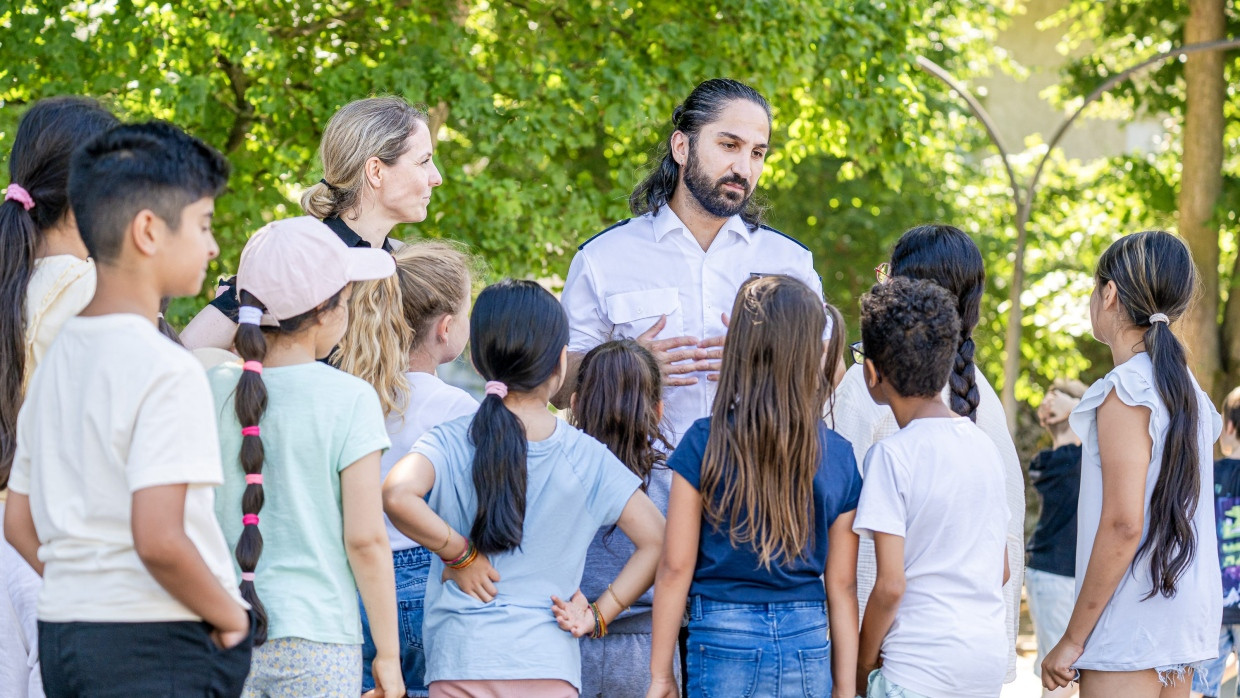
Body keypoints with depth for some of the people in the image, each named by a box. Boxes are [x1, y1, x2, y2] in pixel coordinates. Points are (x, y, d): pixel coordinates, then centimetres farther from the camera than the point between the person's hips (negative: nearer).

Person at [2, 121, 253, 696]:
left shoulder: (56, 360, 12)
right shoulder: (166, 370, -15)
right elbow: (159, 539, -22)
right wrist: (230, 616, -9)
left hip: (61, 631, 9)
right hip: (156, 648, -9)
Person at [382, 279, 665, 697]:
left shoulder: (451, 444, -3)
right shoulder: (587, 456, 1)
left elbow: (396, 495, -24)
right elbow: (656, 541, -2)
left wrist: (459, 553, -10)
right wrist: (599, 614, 3)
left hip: (460, 664, -1)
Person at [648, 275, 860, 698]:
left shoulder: (705, 443, -6)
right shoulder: (837, 456, 1)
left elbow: (675, 567, -5)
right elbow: (842, 585, 4)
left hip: (724, 639, -2)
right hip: (808, 647, 2)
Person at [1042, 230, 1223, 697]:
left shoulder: (1126, 390, -12)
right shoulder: (1190, 392, 13)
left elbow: (1122, 524, -17)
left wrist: (1073, 638, -14)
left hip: (1130, 627, -9)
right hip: (1186, 622, 9)